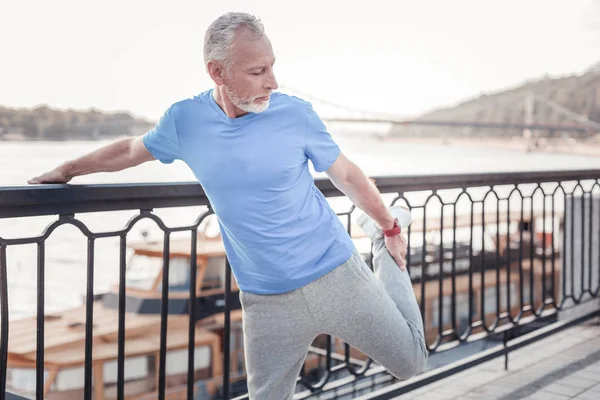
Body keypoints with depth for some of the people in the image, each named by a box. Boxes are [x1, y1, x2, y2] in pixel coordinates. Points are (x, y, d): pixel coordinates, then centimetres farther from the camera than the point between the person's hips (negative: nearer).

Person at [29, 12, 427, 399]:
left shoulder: (295, 113, -11)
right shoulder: (184, 120, -6)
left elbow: (347, 175, 4)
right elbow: (131, 150, 15)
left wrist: (390, 228, 14)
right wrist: (66, 170, 27)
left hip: (336, 276, -1)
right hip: (267, 300, 1)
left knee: (411, 363, 12)